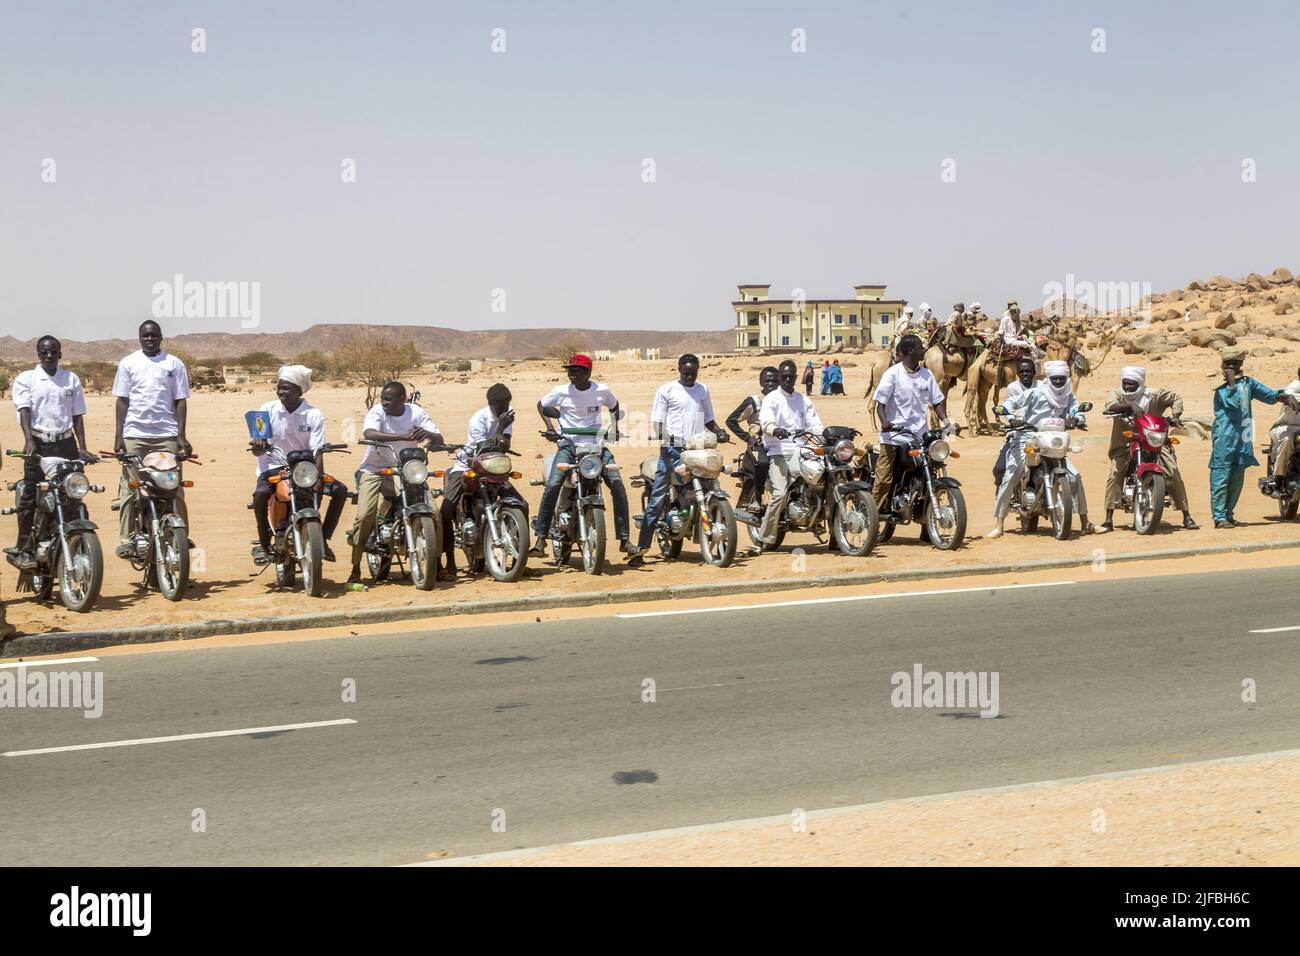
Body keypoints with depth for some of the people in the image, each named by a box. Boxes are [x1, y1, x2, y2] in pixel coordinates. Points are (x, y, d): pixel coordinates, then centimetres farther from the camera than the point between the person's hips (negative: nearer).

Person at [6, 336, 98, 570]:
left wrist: (82, 448, 1)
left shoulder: (71, 379, 11)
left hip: (65, 443, 3)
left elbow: (78, 415, 11)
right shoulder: (25, 379, 3)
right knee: (30, 497, -2)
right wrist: (29, 441, -24)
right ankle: (24, 549, 1)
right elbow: (24, 410, -9)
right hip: (38, 444, -3)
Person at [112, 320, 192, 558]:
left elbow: (180, 401, 7)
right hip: (134, 435, 0)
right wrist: (118, 435, 0)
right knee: (129, 489, -1)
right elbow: (122, 401, 8)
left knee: (174, 489, -3)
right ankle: (126, 539, 1)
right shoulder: (128, 363, 9)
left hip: (167, 435, 0)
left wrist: (182, 436, -1)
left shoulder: (174, 364, 8)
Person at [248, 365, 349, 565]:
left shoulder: (313, 415, -3)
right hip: (274, 466, -1)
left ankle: (323, 538, -7)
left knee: (340, 490, -19)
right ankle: (263, 544, -16)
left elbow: (317, 451, -12)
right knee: (260, 493, -34)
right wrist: (258, 446, -28)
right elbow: (258, 450, -2)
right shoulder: (267, 410, -1)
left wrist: (318, 477, -29)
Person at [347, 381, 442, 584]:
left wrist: (427, 434, -34)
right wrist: (404, 437, -43)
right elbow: (369, 433, -34)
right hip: (374, 469, -3)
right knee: (365, 515, -19)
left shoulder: (416, 412, -4)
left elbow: (439, 439, -9)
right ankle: (355, 568, -10)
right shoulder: (377, 412, -11)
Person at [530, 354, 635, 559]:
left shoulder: (602, 391, 1)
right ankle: (541, 537, -15)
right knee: (552, 485, -22)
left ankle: (624, 539, -5)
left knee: (617, 484, -13)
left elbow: (614, 407, 21)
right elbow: (541, 405, 14)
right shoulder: (561, 391, -2)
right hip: (568, 443, -1)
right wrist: (550, 427, 0)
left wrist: (614, 428, 8)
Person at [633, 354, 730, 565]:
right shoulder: (667, 390, 3)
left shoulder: (703, 390, 17)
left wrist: (719, 432, 4)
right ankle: (641, 549, -7)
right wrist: (662, 438, -20)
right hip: (673, 450, -4)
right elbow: (657, 420, -2)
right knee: (657, 500, -6)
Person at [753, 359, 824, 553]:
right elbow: (766, 421, -11)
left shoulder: (804, 400, 22)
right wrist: (775, 430, -34)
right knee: (780, 493, -18)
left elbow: (814, 423, 12)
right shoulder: (771, 399, 7)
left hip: (800, 450, 4)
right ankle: (765, 539, -15)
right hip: (778, 452, -3)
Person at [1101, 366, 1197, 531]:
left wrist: (1175, 416, -5)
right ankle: (1109, 519, -17)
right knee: (1115, 473, -20)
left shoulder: (1153, 395, 1)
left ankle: (1187, 516, 1)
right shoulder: (1117, 394, -1)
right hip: (1124, 443, -1)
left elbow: (1175, 397, 11)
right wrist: (1129, 407, -36)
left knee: (1173, 473, -9)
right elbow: (1111, 405, -22)